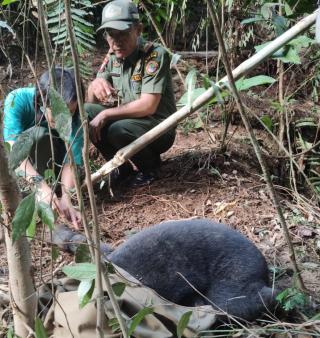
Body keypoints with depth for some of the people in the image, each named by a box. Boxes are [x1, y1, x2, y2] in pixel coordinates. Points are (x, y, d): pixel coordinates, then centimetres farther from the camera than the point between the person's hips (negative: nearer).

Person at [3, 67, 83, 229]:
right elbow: (14, 149, -44)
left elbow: (71, 162, -32)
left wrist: (65, 199, -49)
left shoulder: (73, 117, -29)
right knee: (38, 134, -33)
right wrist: (41, 186, -58)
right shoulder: (17, 100, -35)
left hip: (47, 155, 2)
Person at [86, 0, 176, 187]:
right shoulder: (112, 57, 1)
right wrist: (95, 85, -21)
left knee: (118, 131, -34)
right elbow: (91, 100, 3)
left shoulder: (155, 54, -21)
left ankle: (150, 166, -2)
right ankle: (121, 167, 4)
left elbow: (148, 106, -28)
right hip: (127, 121, 7)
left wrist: (106, 114, -24)